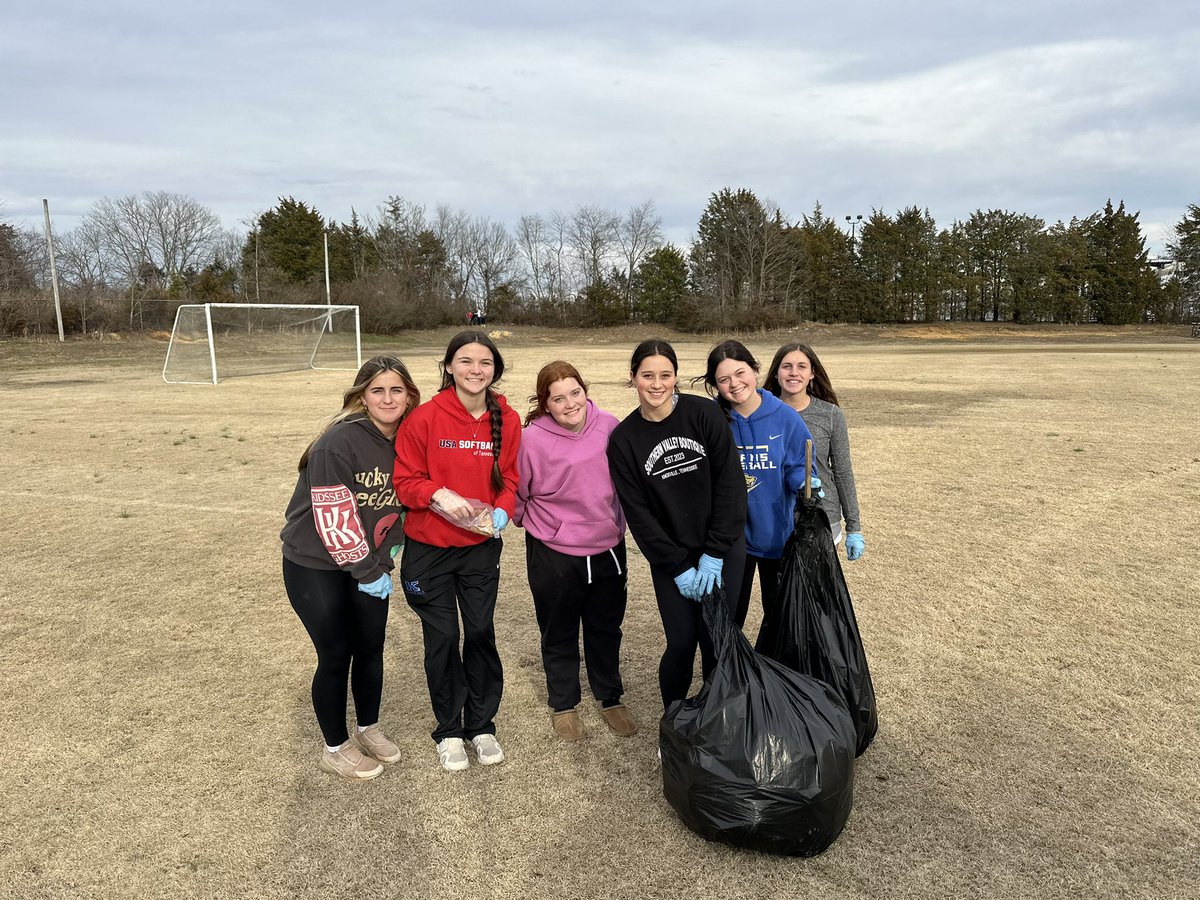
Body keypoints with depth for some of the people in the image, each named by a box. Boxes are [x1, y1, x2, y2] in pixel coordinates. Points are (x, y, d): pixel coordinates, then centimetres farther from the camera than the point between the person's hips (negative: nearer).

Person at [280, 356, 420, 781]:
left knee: (371, 648, 13)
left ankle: (369, 729, 37)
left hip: (369, 564, 6)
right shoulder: (340, 442, -24)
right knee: (336, 655, 4)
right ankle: (335, 749, 25)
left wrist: (384, 559, 3)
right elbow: (333, 518, -24)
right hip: (315, 567, -6)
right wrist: (368, 571, -18)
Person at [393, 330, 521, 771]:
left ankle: (481, 724, 31)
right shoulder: (425, 417, -14)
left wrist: (502, 511, -15)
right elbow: (405, 479, -8)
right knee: (442, 638, 8)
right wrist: (438, 494, -26)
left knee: (481, 632, 10)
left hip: (481, 545, 2)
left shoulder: (508, 420, -4)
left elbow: (511, 479, 4)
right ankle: (449, 730, 28)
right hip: (428, 548, -2)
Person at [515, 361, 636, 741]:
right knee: (559, 634, 16)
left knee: (606, 628, 20)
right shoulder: (532, 438, -18)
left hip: (607, 548, 3)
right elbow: (518, 492, -2)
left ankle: (610, 698, 40)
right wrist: (535, 524, 8)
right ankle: (563, 705, 37)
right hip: (554, 553, -3)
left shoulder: (609, 426, -8)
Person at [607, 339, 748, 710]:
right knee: (681, 644, 0)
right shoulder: (623, 439, -4)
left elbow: (731, 484, -8)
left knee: (716, 643, 1)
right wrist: (677, 567, -8)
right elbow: (637, 512, -4)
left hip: (723, 551, 0)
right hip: (669, 558, 1)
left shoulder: (704, 414, -7)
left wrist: (714, 553, -11)